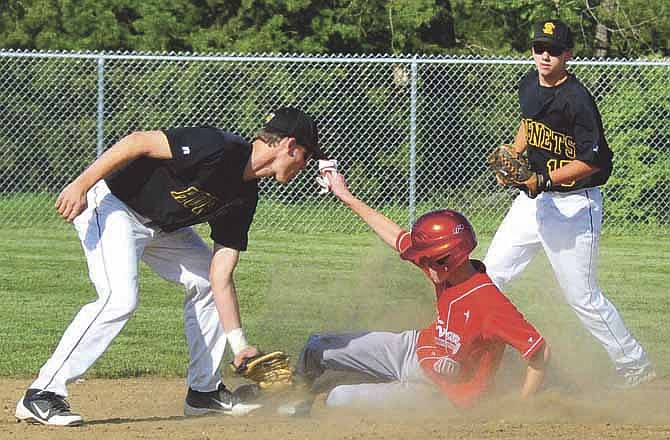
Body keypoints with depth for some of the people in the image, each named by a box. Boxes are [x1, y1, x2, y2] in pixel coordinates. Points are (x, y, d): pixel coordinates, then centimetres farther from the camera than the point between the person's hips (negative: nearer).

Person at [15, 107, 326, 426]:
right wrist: (80, 186, -30)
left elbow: (221, 278, 4)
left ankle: (204, 391, 24)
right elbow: (138, 142, -27)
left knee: (206, 283, 13)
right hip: (111, 204, -10)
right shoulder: (218, 148, -24)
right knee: (121, 298, -25)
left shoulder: (244, 199, 2)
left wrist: (240, 346, 0)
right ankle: (42, 396, -24)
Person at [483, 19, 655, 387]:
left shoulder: (577, 100, -20)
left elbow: (593, 161, -21)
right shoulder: (529, 85, 4)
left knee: (582, 297, -5)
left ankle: (636, 369, 7)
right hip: (532, 198, 8)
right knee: (489, 274, 7)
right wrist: (512, 154, 10)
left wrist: (545, 180, -28)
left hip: (574, 204, -8)